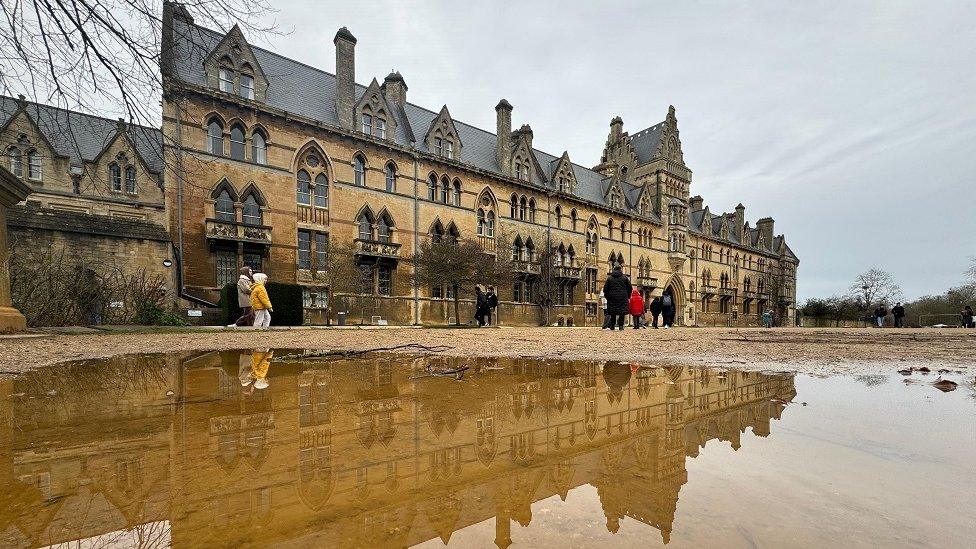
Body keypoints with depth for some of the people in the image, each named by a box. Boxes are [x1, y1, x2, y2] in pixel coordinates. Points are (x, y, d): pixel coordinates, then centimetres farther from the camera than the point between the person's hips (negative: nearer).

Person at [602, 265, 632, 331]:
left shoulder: (609, 278, 5)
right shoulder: (625, 278, 5)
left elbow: (605, 289, 3)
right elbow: (630, 288, 7)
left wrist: (607, 297, 14)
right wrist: (628, 297, 17)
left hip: (612, 298, 1)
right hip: (623, 298, -1)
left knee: (613, 313, 6)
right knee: (622, 312, 1)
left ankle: (612, 326, 6)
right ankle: (621, 325, -5)